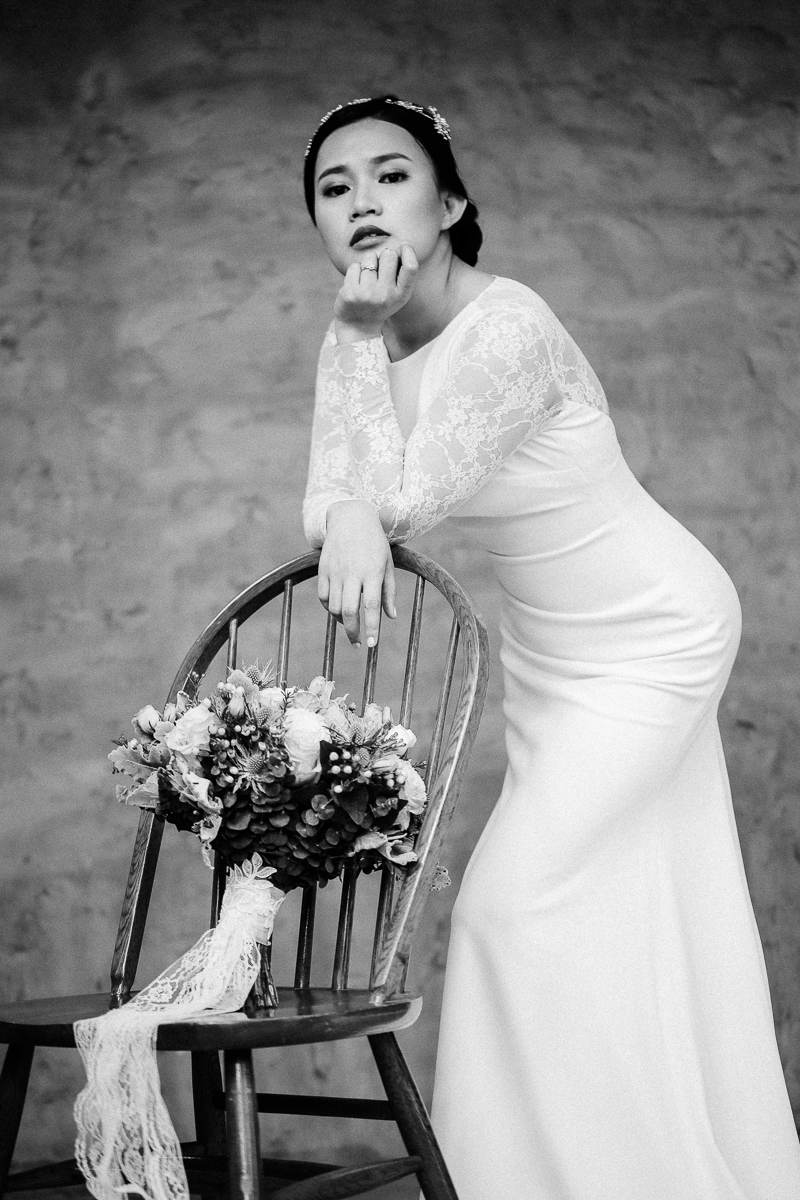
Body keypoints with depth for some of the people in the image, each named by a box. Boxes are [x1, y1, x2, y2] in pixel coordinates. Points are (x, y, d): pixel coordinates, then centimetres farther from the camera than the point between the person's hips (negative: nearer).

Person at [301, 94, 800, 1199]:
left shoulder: (508, 327, -28)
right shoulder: (367, 340, -4)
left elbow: (407, 497, -32)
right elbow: (336, 493, -14)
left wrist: (368, 331, -34)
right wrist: (349, 521, -34)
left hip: (650, 638, -8)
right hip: (546, 649, 8)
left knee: (519, 897, -12)